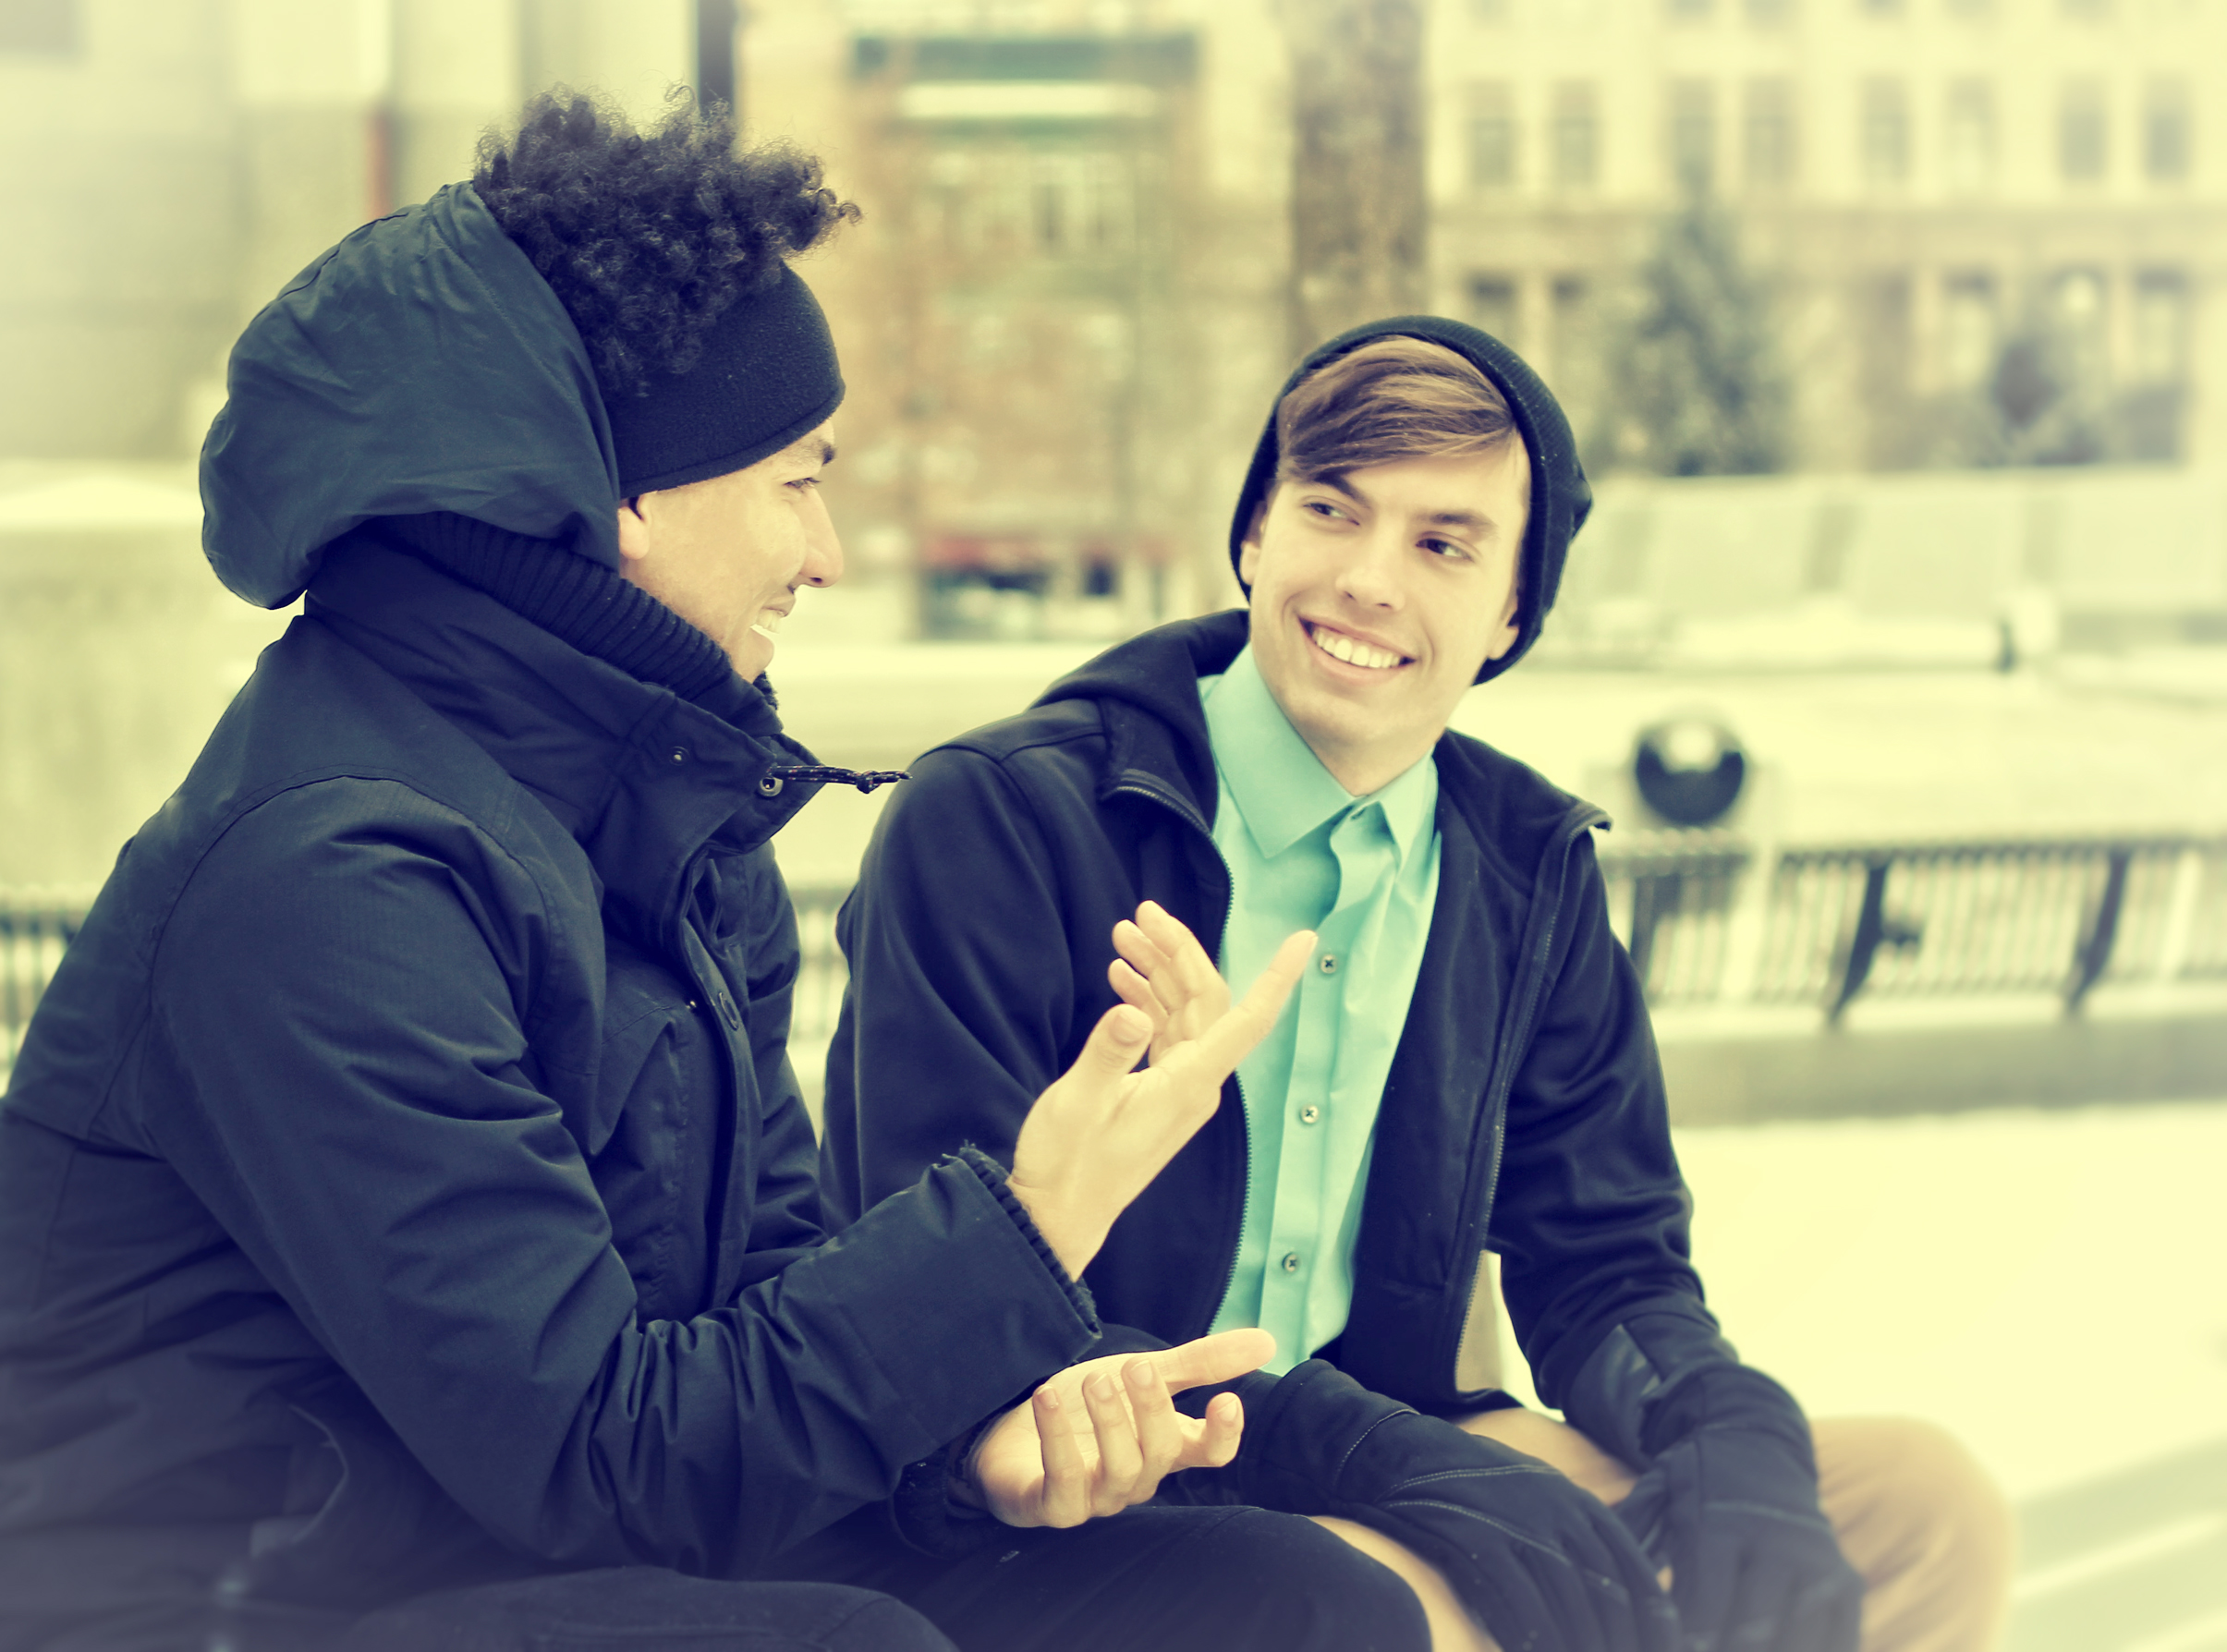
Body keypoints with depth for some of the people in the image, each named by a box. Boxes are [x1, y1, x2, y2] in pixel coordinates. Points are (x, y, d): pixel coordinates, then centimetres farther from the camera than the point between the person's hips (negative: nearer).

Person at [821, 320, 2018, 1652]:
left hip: (1377, 1468, 7)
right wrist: (1400, 1465, -28)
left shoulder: (1530, 874, 9)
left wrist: (1734, 1437, -14)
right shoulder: (993, 822, -11)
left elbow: (1602, 1265, 13)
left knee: (1926, 1505, -7)